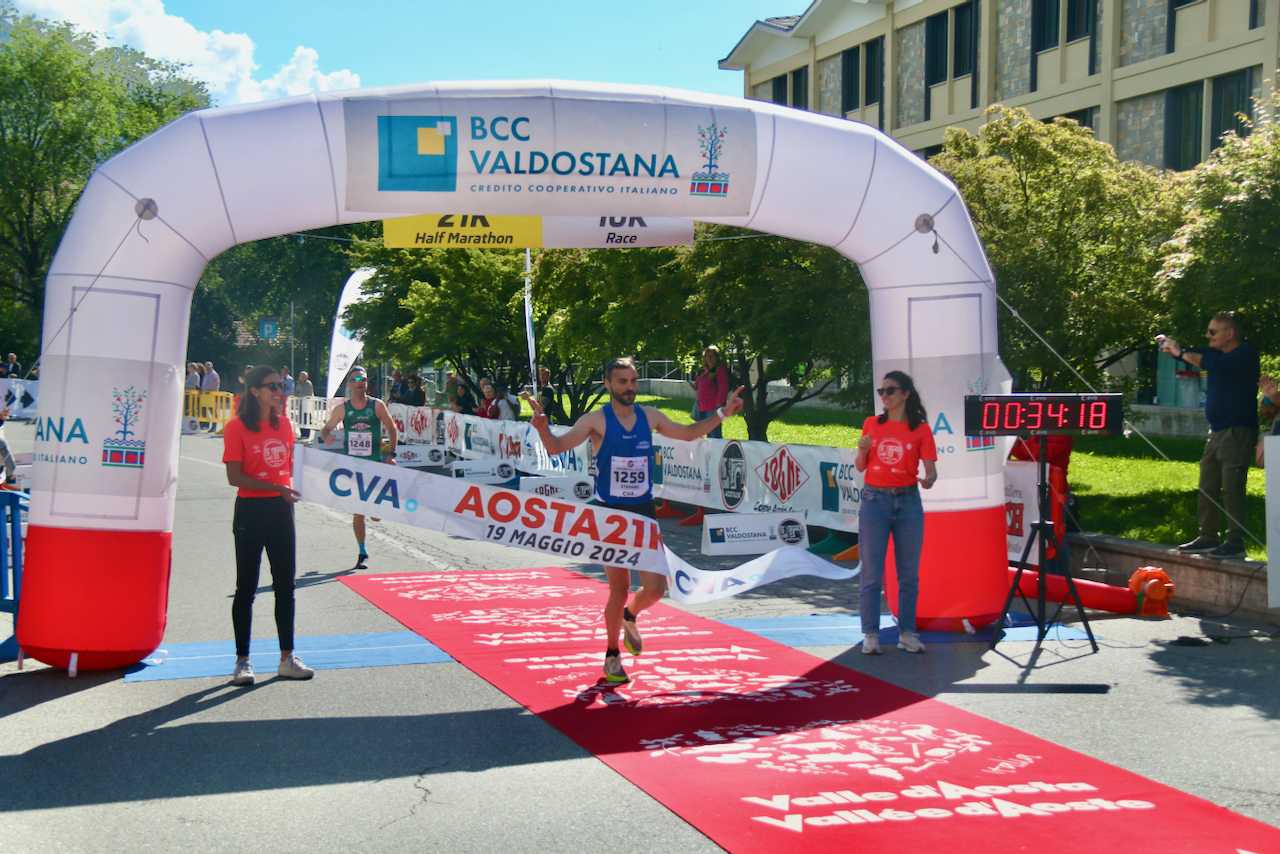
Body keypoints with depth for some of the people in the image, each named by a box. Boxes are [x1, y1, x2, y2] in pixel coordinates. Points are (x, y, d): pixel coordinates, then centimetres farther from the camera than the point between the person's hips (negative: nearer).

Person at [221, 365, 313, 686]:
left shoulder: (284, 424, 9)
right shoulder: (237, 427, -9)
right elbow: (234, 477, -14)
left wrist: (289, 490, 5)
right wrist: (276, 488, -19)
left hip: (281, 510, 6)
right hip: (250, 511, -5)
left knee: (285, 585, 8)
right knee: (246, 589, 2)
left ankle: (287, 659, 15)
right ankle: (242, 661, 10)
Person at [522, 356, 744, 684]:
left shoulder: (649, 417, 4)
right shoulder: (596, 420, -8)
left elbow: (687, 433, 19)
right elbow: (556, 447, -16)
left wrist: (722, 414, 11)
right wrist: (543, 427, -37)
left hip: (644, 513, 4)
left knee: (656, 587, -4)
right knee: (619, 591, 1)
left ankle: (629, 617, 31)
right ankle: (612, 656, 22)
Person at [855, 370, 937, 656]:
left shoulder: (920, 429, 1)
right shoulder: (872, 424, 6)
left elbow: (930, 468, -3)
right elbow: (860, 467, 10)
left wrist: (929, 479, -26)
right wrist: (863, 450, -10)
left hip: (907, 502, 0)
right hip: (875, 501, 1)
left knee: (909, 573, 4)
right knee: (872, 573, -1)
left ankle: (907, 633, 13)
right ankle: (870, 635, 4)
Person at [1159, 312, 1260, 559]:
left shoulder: (1246, 354, -10)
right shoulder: (1218, 353, 16)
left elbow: (1215, 365, -25)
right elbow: (1195, 356, 17)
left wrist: (1180, 353, -19)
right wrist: (1170, 346, -4)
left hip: (1238, 431, -9)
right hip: (1217, 432, 9)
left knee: (1231, 488, -12)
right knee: (1207, 489, 10)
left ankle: (1236, 542, -10)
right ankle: (1207, 538, 16)